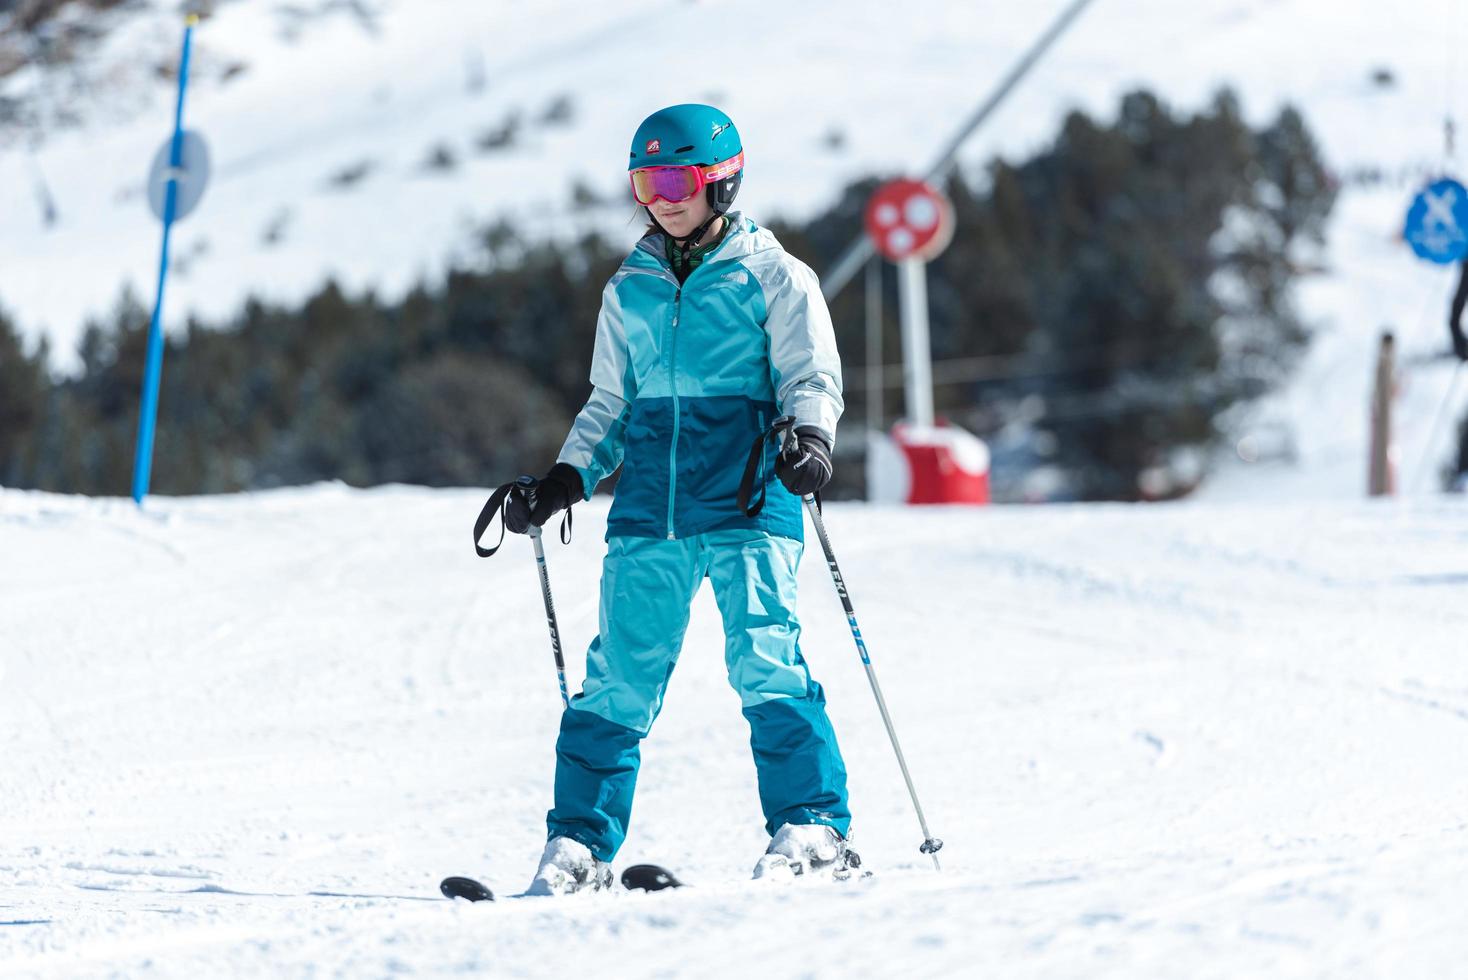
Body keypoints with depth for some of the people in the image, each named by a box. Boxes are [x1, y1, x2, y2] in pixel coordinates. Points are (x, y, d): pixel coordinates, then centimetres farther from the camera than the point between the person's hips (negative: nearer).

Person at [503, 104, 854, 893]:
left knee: (763, 662, -15)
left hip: (747, 501, -4)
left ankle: (812, 828, -9)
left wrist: (810, 437, -19)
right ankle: (580, 842, 4)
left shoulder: (771, 275, 6)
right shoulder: (630, 289, 19)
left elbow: (813, 376, 1)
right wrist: (566, 480, 11)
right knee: (620, 673, -1)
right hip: (648, 507, 4)